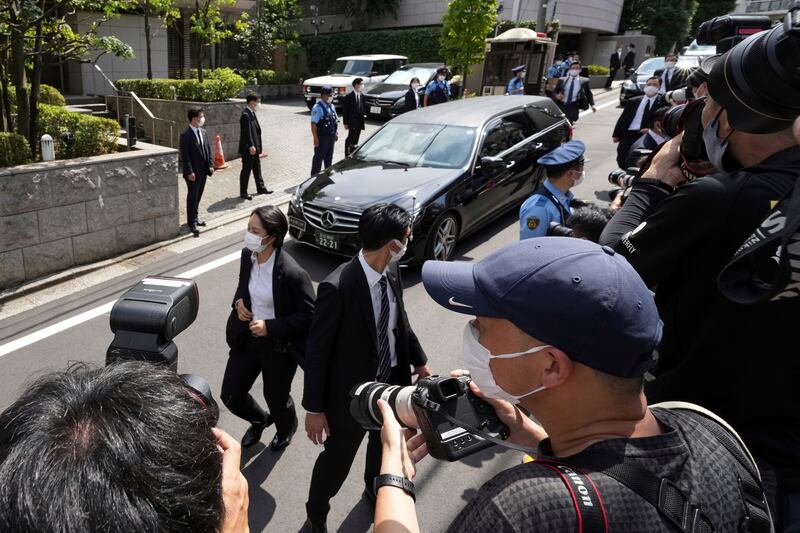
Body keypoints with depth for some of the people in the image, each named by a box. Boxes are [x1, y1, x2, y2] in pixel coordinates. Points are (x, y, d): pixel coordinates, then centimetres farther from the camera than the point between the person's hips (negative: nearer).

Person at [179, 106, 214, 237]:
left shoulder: (203, 132, 9)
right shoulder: (186, 135, -14)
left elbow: (208, 150, 14)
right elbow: (185, 155, -16)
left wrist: (211, 165, 6)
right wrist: (189, 172, -18)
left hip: (203, 171, 7)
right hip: (193, 172, -7)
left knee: (198, 196, 16)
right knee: (192, 197, 0)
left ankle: (194, 217, 30)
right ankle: (191, 223, 7)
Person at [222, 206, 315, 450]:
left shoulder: (292, 273, -28)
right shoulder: (247, 255, -8)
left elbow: (310, 315, -20)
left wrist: (271, 327, -24)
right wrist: (238, 301, -8)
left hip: (279, 345, -5)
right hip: (247, 337, 6)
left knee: (276, 397, 17)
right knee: (230, 395, 12)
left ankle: (287, 428, 54)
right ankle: (259, 420, 46)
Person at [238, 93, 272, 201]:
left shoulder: (252, 113, 11)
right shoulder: (245, 115, -19)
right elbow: (247, 132, -23)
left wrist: (257, 147, 16)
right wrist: (251, 146, -24)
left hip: (254, 147, 9)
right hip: (248, 149, -9)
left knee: (257, 168, 19)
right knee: (246, 170, 1)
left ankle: (260, 188, 31)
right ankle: (243, 193, 11)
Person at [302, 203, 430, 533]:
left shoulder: (391, 277, -9)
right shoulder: (338, 288, -30)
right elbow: (316, 353, -22)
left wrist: (419, 361, 19)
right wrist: (314, 408, -16)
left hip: (391, 383, 7)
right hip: (352, 393, -6)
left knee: (385, 446, 29)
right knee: (338, 458, 15)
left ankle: (375, 490, 61)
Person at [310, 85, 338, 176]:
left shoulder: (332, 107, 10)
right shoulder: (317, 108, -15)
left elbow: (335, 120, 18)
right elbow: (313, 124, -19)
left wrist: (336, 133, 15)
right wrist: (315, 138, -22)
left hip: (331, 136, 7)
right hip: (322, 137, -7)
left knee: (329, 157, 18)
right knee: (318, 158, 1)